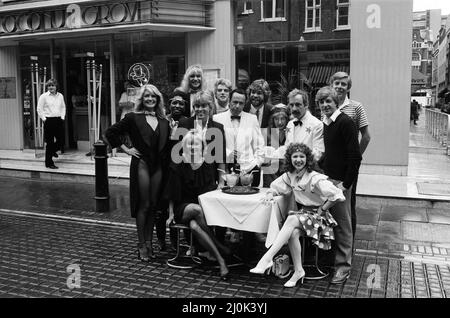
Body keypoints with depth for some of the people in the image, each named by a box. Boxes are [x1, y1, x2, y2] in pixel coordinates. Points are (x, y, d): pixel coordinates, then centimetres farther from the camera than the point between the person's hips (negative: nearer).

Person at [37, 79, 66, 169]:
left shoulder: (60, 96, 10)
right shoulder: (43, 96, -3)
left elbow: (63, 107, 18)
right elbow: (39, 109, -1)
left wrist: (62, 116, 7)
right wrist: (44, 119, -7)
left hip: (59, 120, 5)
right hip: (49, 120, -4)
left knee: (61, 140, 6)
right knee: (50, 143, -1)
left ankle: (53, 151, 39)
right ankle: (49, 163, 8)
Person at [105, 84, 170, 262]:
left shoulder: (164, 121, 9)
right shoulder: (133, 118, -2)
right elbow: (111, 132, 0)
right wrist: (126, 149, -2)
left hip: (159, 166, 4)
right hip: (141, 165, -4)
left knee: (154, 206, 9)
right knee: (143, 206, 0)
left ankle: (149, 242, 21)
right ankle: (141, 245, 11)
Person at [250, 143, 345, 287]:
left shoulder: (316, 179, -18)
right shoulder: (290, 175, 2)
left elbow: (338, 196, -21)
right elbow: (276, 186, 17)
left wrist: (321, 210, -13)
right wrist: (270, 193, -6)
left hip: (317, 216, -5)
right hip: (302, 213, 5)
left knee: (291, 220, -32)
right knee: (293, 233, -29)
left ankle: (267, 258, -37)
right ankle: (298, 271, -15)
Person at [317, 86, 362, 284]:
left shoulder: (345, 123, -12)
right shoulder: (325, 123, 12)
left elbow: (355, 156, -16)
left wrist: (346, 184, -17)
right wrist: (322, 169, 12)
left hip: (340, 181, -7)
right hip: (327, 178, 7)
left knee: (342, 224, 0)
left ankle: (343, 267, 10)